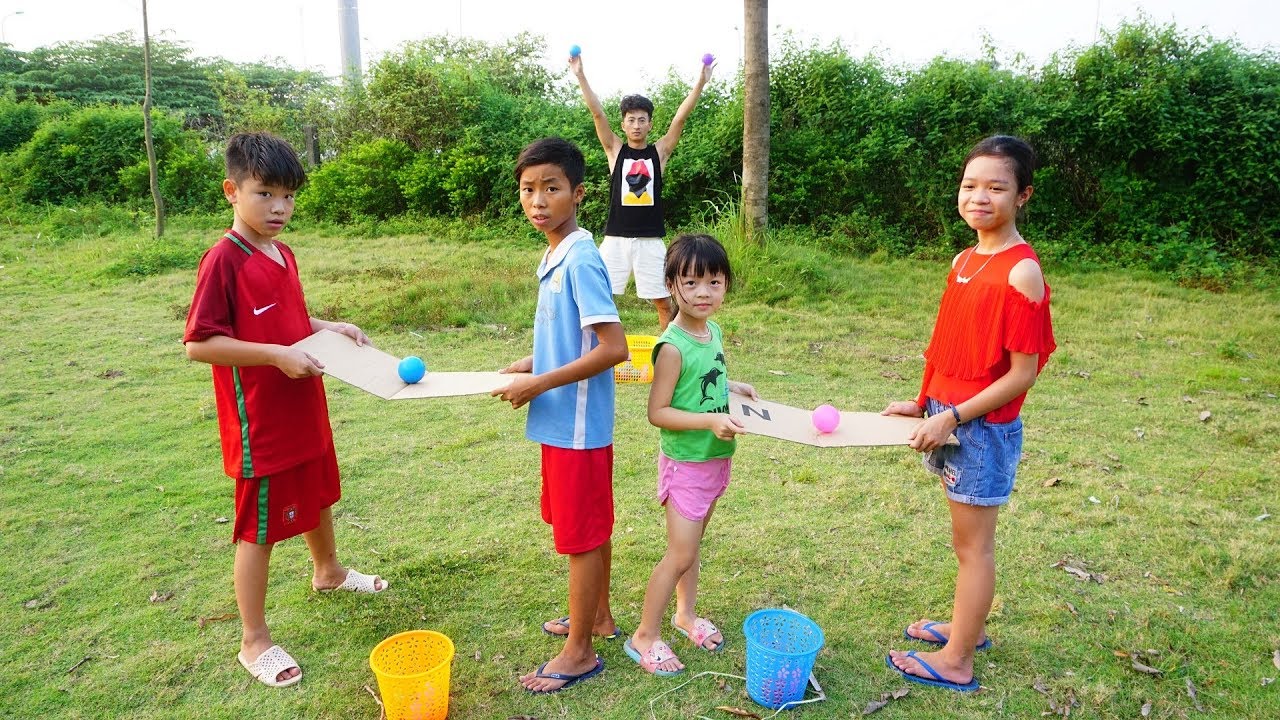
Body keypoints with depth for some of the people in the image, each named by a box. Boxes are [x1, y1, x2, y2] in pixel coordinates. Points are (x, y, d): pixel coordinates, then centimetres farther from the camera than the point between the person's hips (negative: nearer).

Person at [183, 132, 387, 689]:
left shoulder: (283, 255, 6)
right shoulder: (223, 259, -19)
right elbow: (198, 343, -23)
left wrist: (329, 328, 4)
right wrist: (278, 355, -27)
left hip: (304, 413, 9)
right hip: (260, 423, -8)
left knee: (317, 495, 27)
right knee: (259, 527, 4)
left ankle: (329, 571, 53)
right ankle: (254, 641, 20)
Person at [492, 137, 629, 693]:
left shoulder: (580, 260, -20)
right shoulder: (554, 256, 8)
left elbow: (613, 347, -25)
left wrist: (540, 384, -20)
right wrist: (533, 362, 6)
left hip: (577, 425, -9)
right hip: (561, 423, 9)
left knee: (582, 536, 5)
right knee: (587, 528, 21)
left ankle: (579, 652, 20)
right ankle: (598, 616, 39)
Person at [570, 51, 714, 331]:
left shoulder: (660, 151, 6)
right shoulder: (615, 150, 5)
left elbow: (680, 118, -4)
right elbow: (597, 113, -4)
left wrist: (700, 82, -13)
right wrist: (580, 76, -12)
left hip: (651, 240, 0)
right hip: (615, 238, 0)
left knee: (663, 301, 5)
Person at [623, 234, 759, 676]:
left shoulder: (713, 331, 2)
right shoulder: (673, 346, -23)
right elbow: (657, 412, -22)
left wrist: (731, 387, 1)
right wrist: (709, 421, -29)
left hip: (717, 457, 8)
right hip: (686, 462, -7)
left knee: (692, 542, 21)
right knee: (680, 554, 0)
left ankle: (685, 614, 39)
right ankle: (644, 637, 16)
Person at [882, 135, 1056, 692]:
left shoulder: (1021, 272, -19)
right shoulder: (963, 261, 6)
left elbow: (1023, 373, -18)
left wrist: (952, 417, -19)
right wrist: (922, 404, 8)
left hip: (983, 427, -7)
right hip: (947, 419, 8)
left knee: (973, 544, 6)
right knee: (965, 538, 21)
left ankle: (955, 662, 20)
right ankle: (967, 628, 38)